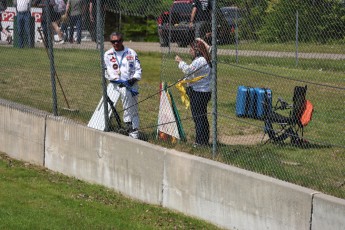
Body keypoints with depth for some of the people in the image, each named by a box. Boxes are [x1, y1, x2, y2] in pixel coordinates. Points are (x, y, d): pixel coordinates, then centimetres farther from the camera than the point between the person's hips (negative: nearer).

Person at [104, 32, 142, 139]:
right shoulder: (107, 55, 8)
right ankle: (128, 122, -38)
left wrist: (134, 78, -10)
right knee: (125, 92, -36)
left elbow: (138, 69, 10)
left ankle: (135, 132, -1)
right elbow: (107, 72, 1)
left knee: (134, 109, -4)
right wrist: (118, 81, -14)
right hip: (116, 83, -2)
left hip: (131, 82, 2)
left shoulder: (131, 53, 11)